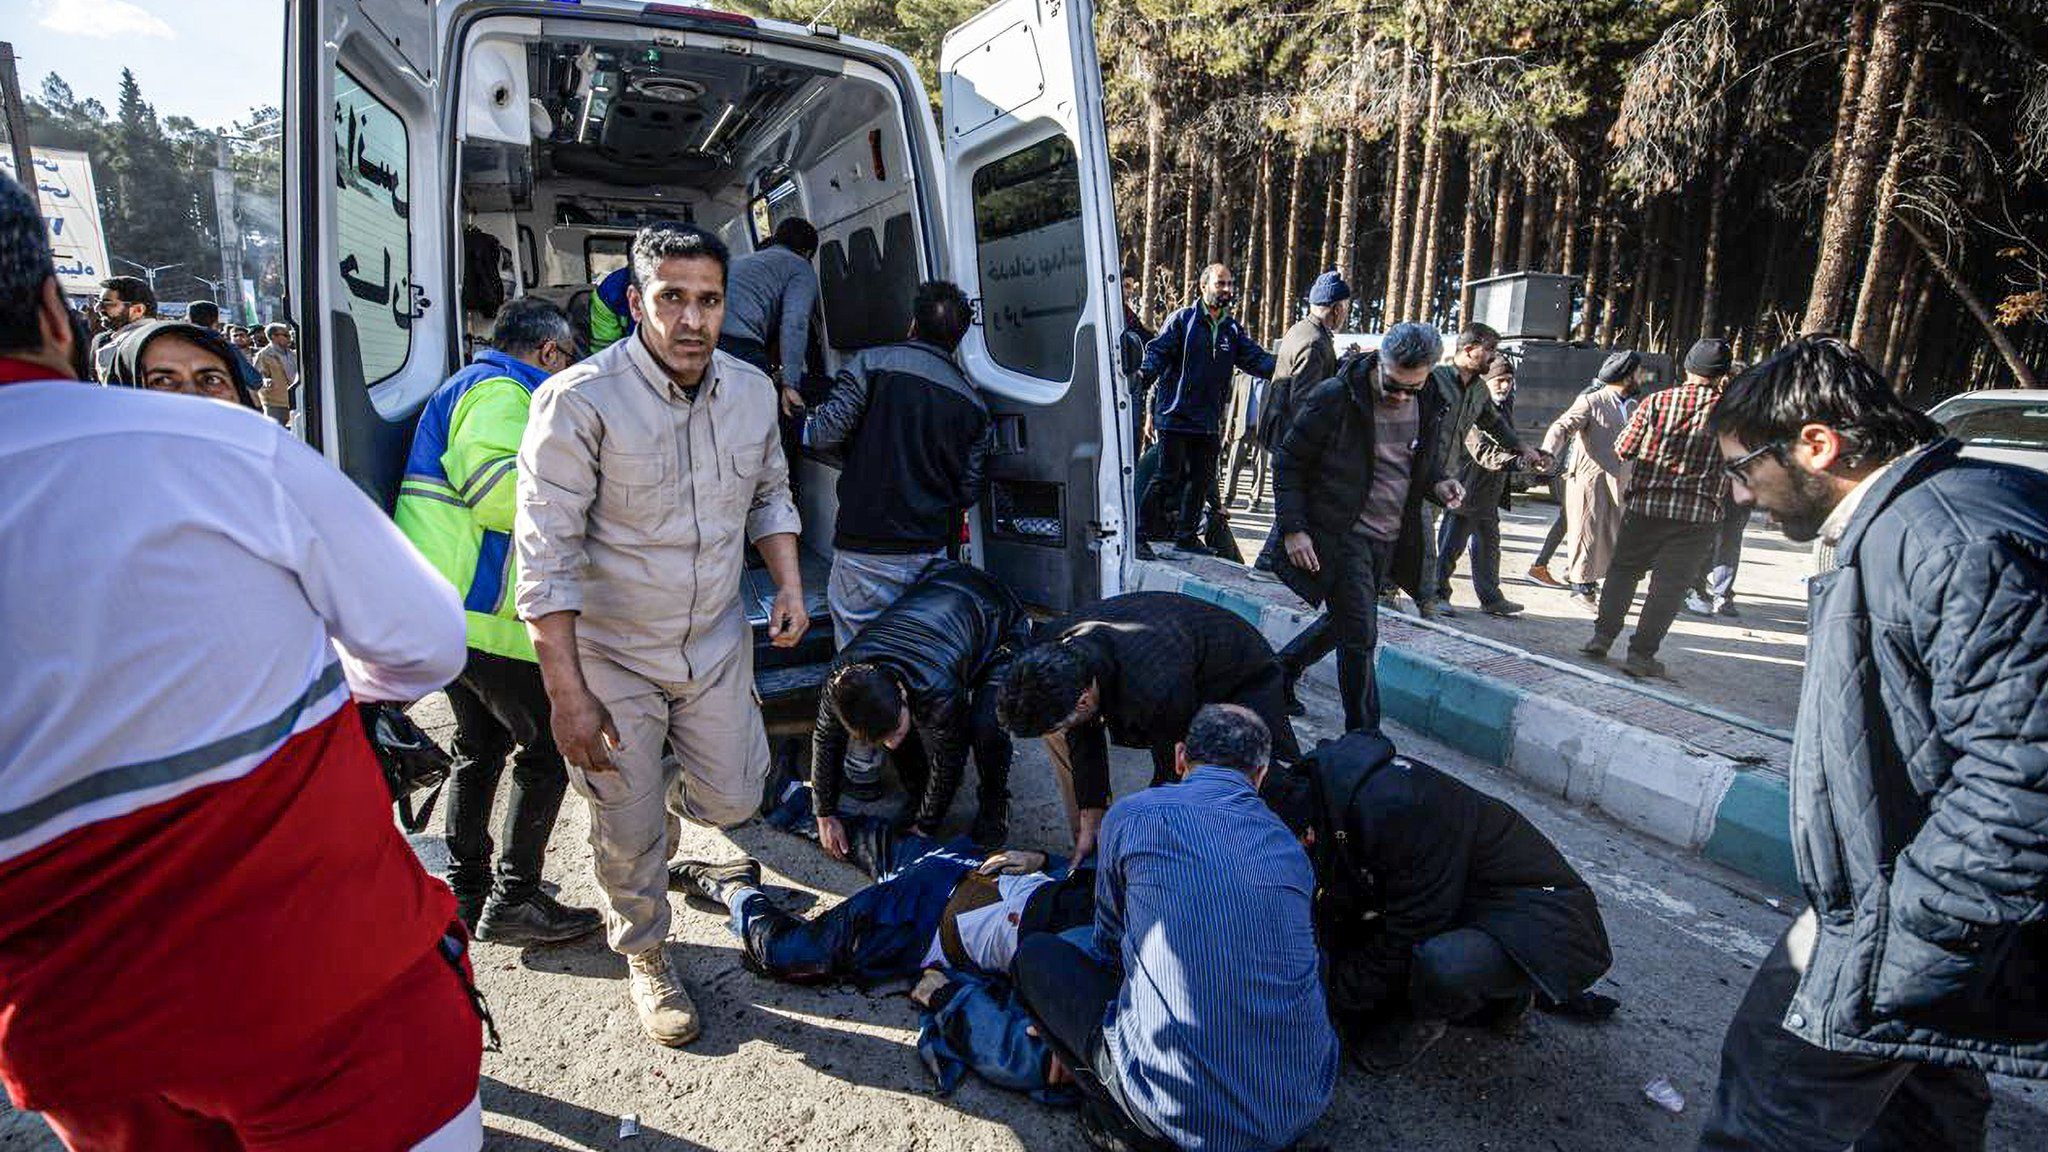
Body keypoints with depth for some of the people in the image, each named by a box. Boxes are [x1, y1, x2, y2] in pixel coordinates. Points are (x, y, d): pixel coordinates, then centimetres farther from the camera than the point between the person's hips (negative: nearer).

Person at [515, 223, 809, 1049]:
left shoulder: (752, 391, -3)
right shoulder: (581, 400, -21)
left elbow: (769, 495, 13)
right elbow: (546, 554, -20)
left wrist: (789, 583, -3)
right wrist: (566, 692, -21)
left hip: (718, 641, 4)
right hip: (612, 654, -4)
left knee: (734, 799, 12)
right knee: (629, 832, 9)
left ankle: (664, 789, 49)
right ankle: (644, 958, 38)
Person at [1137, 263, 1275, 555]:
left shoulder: (1233, 330, 12)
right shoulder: (1182, 319, -2)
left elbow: (1256, 358, 4)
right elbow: (1158, 351, -11)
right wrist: (1144, 375, -31)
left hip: (1209, 420, 6)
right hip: (1175, 414, -6)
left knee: (1202, 478, 11)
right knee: (1169, 475, -2)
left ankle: (1187, 535, 24)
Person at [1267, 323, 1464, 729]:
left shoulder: (1431, 406, 3)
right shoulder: (1334, 398, -14)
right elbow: (1288, 462, -8)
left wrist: (1438, 483, -3)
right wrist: (1292, 528, -14)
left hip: (1390, 541, 6)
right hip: (1340, 536, -6)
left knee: (1344, 621, 18)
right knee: (1360, 636, -6)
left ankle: (1280, 671, 40)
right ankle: (1364, 735, 7)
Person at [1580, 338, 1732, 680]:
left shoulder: (1656, 402, -4)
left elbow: (1622, 449, -1)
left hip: (1644, 504, 1)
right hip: (1698, 513, -1)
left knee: (1623, 570, 16)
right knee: (1669, 584, 4)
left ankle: (1602, 636, 12)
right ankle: (1641, 654, 4)